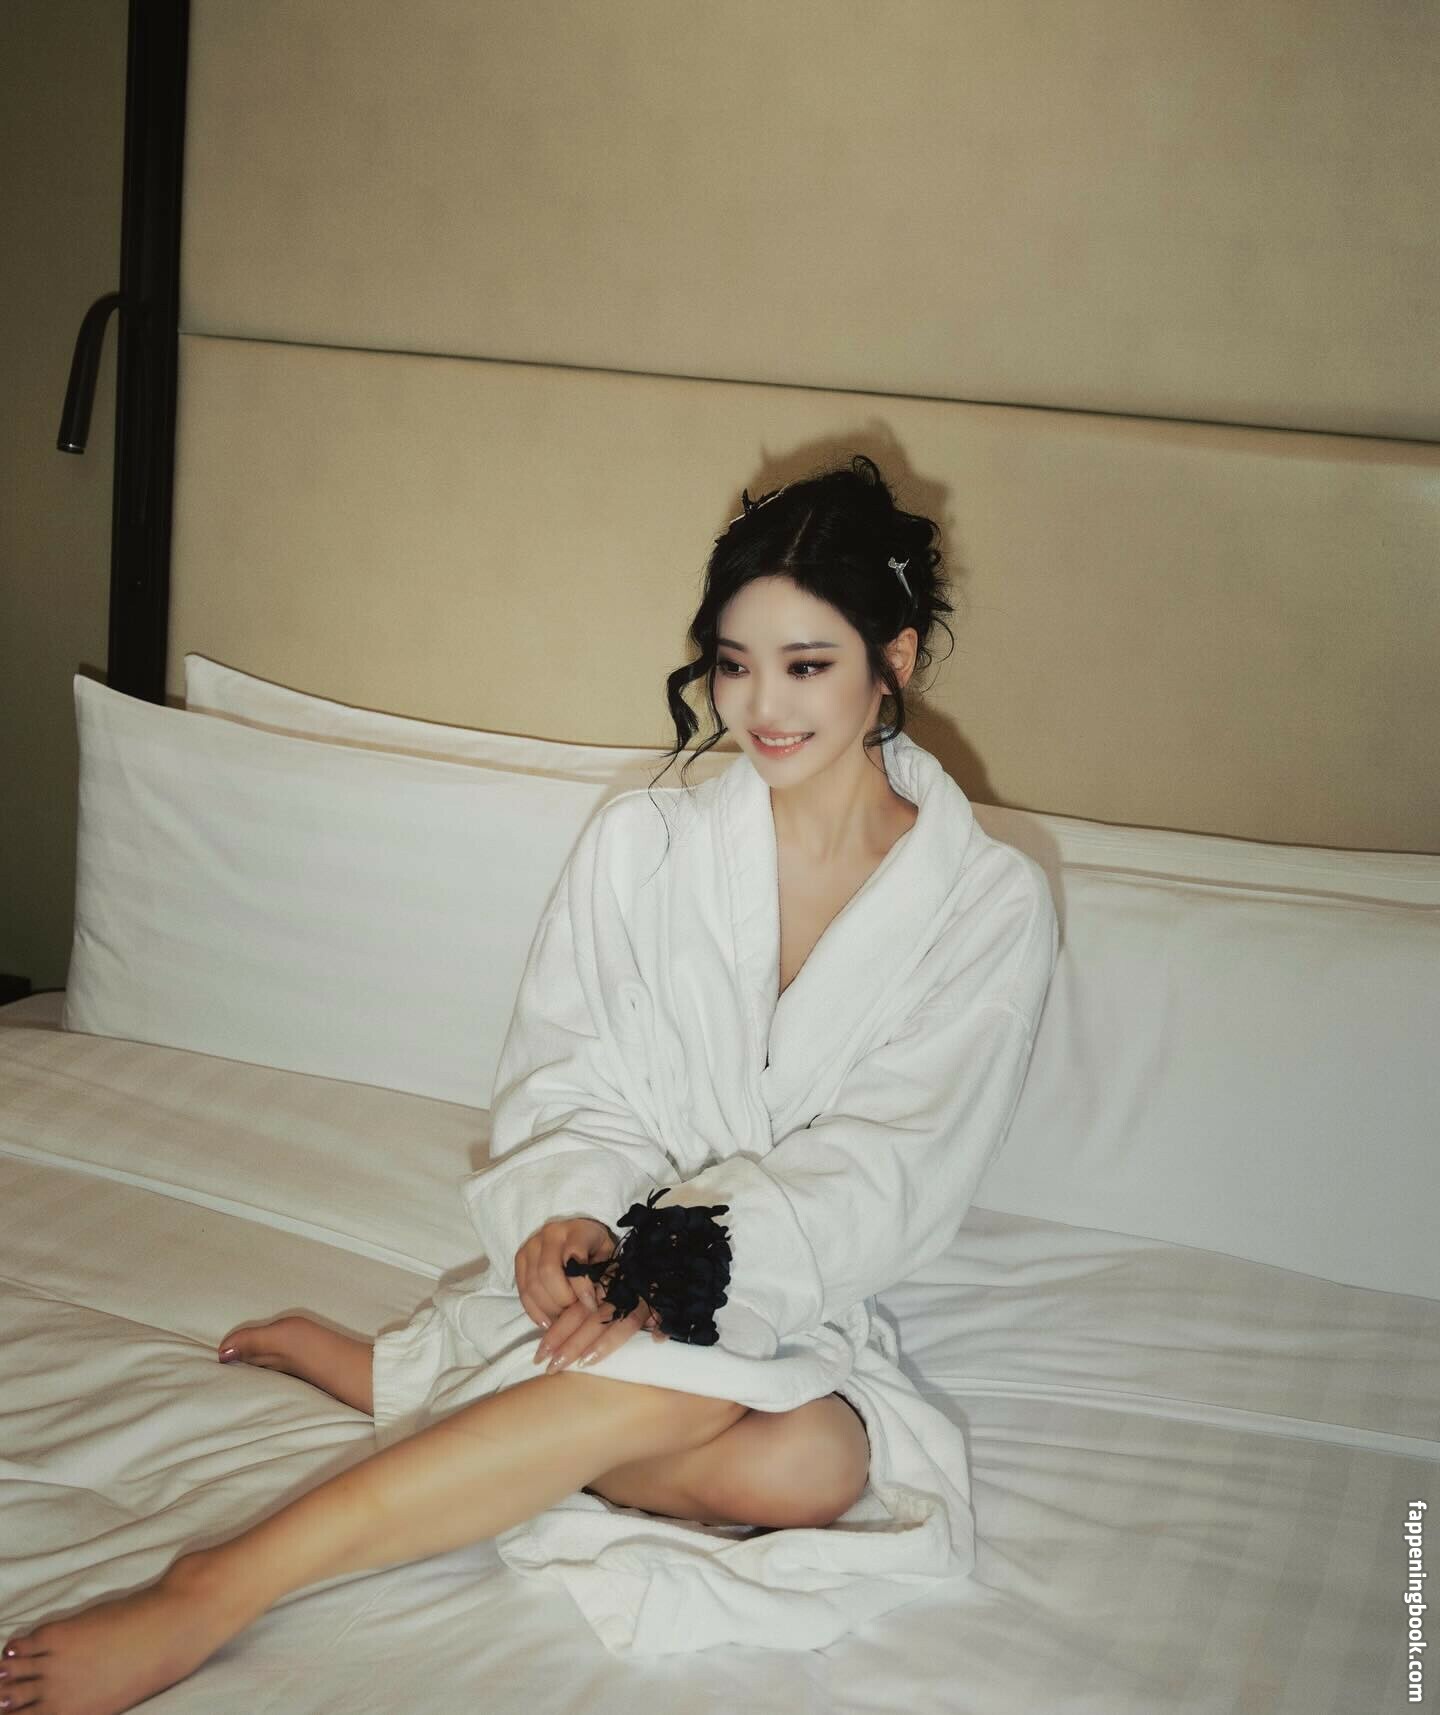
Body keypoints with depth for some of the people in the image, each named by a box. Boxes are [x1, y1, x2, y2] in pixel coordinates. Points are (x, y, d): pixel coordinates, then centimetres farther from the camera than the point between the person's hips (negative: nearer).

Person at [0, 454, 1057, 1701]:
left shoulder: (992, 906, -2)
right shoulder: (642, 846, 2)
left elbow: (882, 1176, -10)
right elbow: (567, 1093, 0)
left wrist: (684, 1250, -26)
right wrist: (575, 1218, -24)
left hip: (802, 1299, 1)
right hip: (627, 1266, -1)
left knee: (812, 1466, -35)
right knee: (688, 1377, -38)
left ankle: (401, 1375, -21)